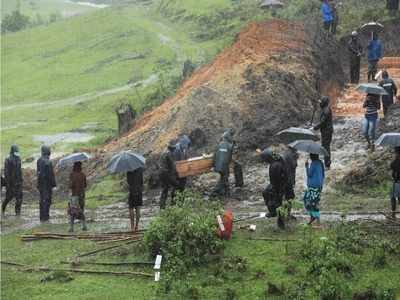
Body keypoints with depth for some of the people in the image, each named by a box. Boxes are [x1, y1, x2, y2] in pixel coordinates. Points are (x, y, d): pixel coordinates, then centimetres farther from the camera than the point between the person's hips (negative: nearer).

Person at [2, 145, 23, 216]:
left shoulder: (18, 159, 9)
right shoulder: (8, 160, -12)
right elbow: (6, 172, -14)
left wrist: (21, 180, 18)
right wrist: (7, 182, -17)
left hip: (18, 181, 6)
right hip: (10, 181, -6)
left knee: (19, 197, -1)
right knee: (9, 196, 0)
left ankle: (18, 211, 5)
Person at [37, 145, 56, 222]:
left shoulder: (39, 160, 5)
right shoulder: (48, 162, -20)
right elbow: (51, 174, -19)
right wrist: (53, 184, -12)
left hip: (40, 183, 8)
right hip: (47, 183, -8)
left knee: (42, 200, 15)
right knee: (47, 200, -1)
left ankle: (42, 216, 21)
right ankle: (45, 216, 0)